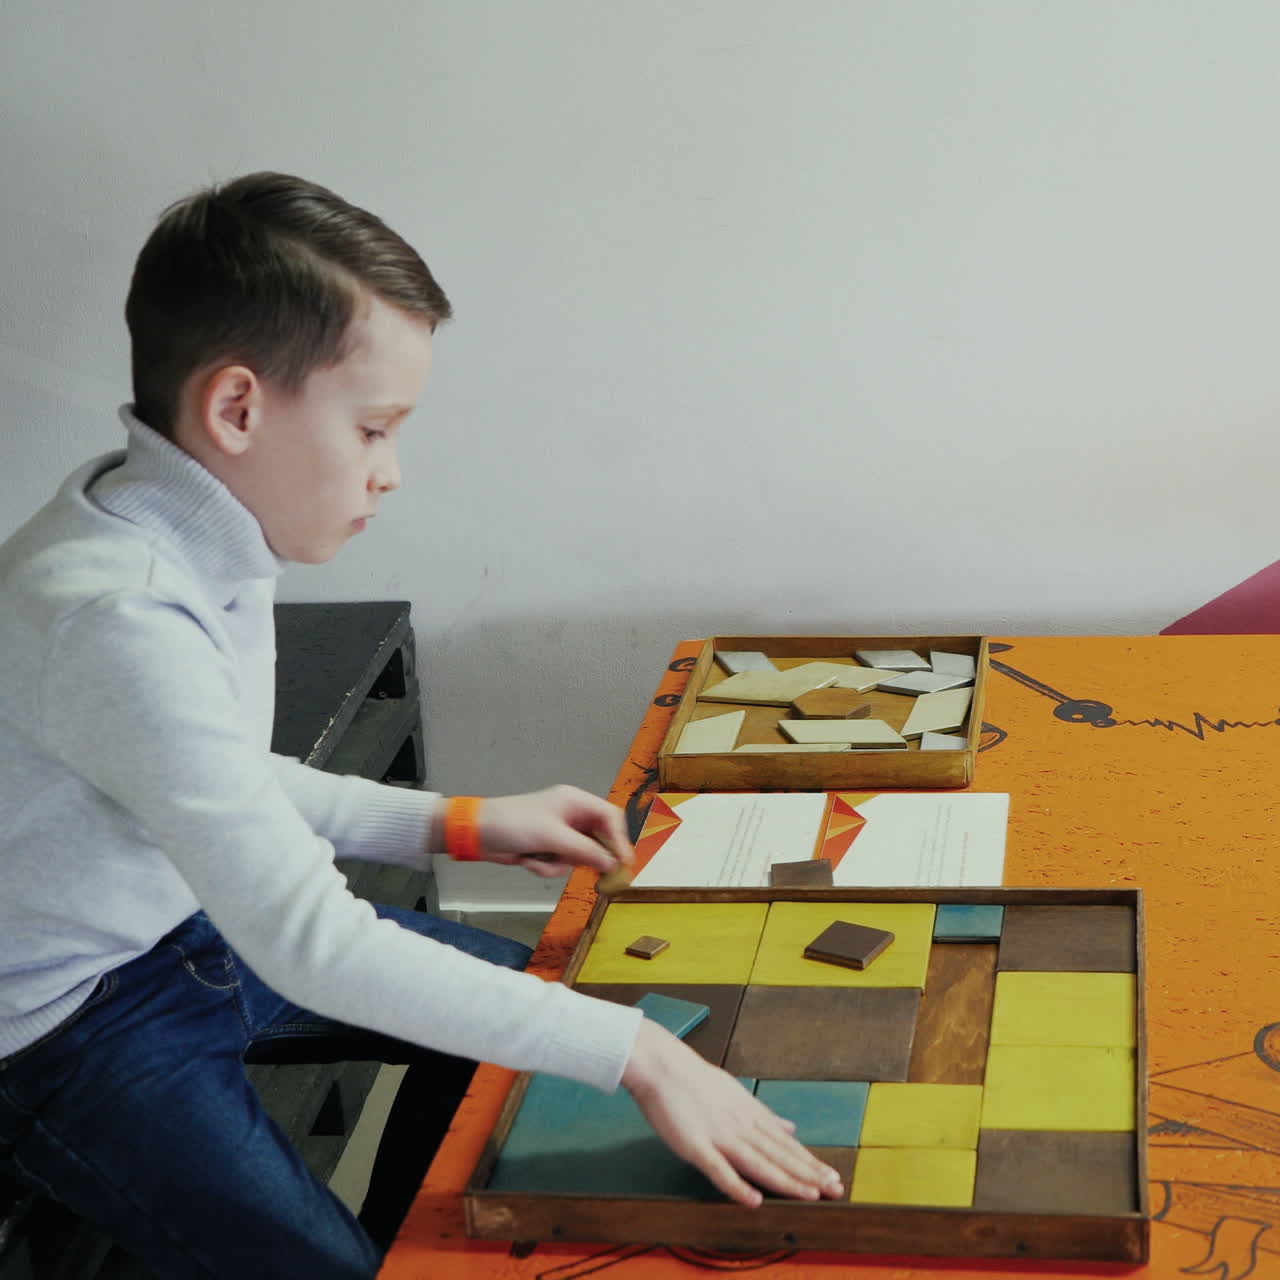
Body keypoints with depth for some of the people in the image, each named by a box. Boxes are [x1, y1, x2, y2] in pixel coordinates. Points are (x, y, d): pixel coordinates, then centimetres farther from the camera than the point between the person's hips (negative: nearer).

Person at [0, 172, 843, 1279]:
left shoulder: (200, 537, -4)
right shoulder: (114, 618, -34)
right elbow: (310, 944, -36)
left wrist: (462, 826, 1)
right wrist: (632, 1053, -34)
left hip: (202, 920, 9)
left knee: (530, 993, 15)